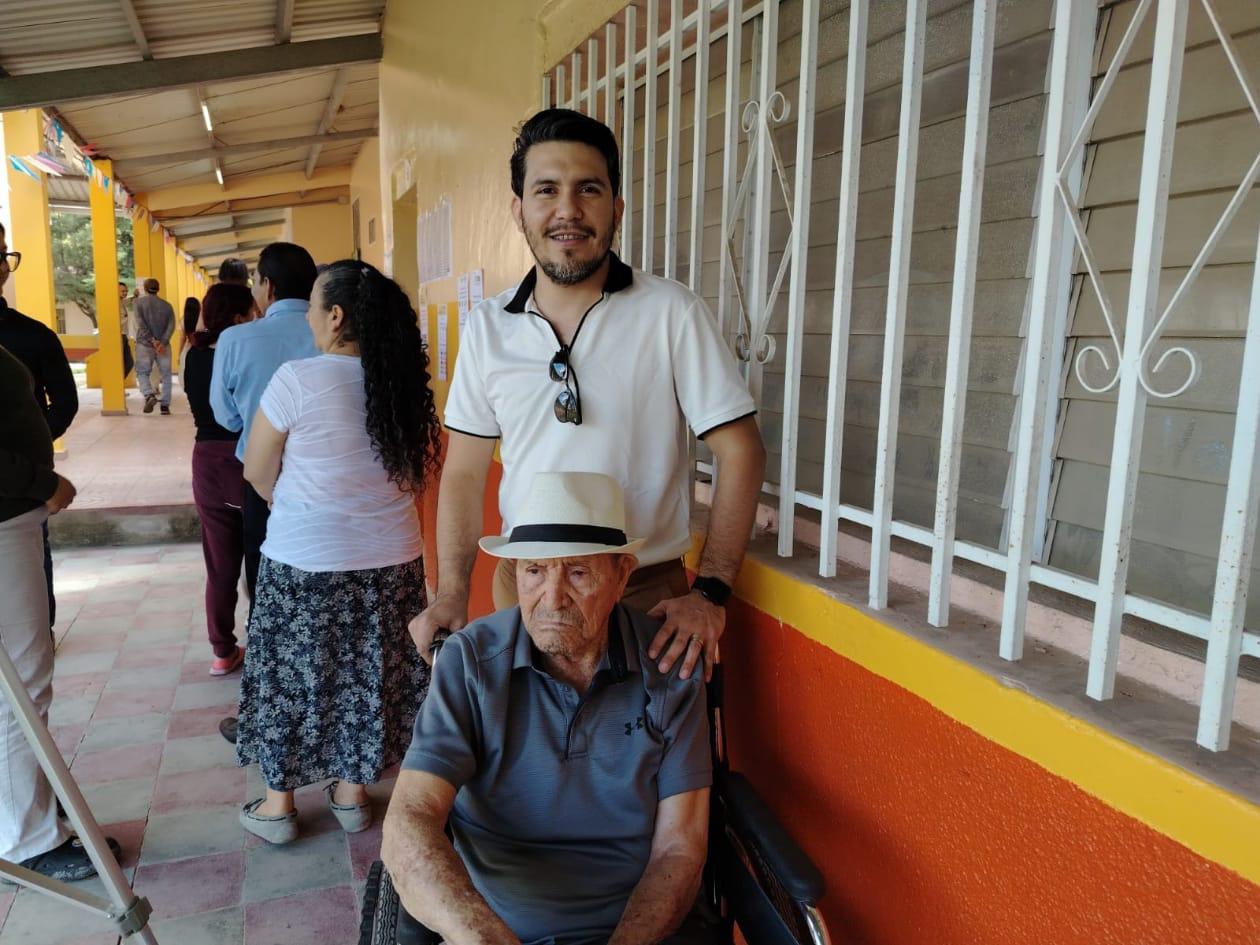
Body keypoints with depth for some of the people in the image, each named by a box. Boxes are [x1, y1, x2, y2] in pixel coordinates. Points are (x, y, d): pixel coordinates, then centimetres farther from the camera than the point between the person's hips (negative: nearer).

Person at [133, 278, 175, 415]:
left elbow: (141, 323, -11)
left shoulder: (139, 302, 1)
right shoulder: (167, 305, 8)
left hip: (144, 344, -2)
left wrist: (152, 340, -14)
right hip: (163, 345, 2)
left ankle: (149, 395, -18)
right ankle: (165, 406, 5)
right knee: (166, 375, 10)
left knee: (142, 373, 8)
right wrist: (162, 342, -13)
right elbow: (171, 326, -6)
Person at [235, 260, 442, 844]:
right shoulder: (404, 382, -3)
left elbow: (257, 472, -5)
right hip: (391, 556, 4)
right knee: (367, 672, 16)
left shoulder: (298, 379, -16)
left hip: (305, 560, -4)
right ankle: (351, 790, 31)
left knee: (291, 675, 13)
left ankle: (279, 803, 27)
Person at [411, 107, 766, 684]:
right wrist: (451, 596, -4)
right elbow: (465, 472, 6)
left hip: (646, 591, -3)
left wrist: (711, 593, -14)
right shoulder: (488, 326, 1)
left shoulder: (672, 313, -9)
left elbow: (740, 451, -9)